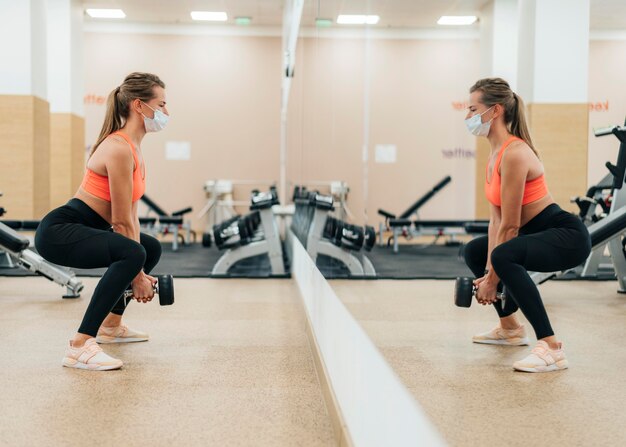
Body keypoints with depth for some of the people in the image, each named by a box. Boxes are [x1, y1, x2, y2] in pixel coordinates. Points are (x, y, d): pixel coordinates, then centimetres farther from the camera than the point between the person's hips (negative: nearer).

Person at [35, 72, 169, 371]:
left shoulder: (133, 147, 10)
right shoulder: (119, 149, -20)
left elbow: (131, 214, 11)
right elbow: (121, 221, -19)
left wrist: (139, 270, 8)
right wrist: (137, 274, -13)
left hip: (80, 230, 11)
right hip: (58, 232, -11)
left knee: (151, 248, 25)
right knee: (132, 254, -35)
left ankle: (111, 326, 33)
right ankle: (80, 347, -31)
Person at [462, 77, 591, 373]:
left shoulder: (514, 153, -22)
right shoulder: (496, 152, 7)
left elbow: (510, 225, -21)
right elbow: (495, 219, 6)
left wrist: (492, 277, -14)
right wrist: (488, 270, 0)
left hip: (567, 235, -11)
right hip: (538, 232, 11)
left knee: (504, 258, -37)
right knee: (475, 251, 23)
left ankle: (551, 349, -30)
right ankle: (510, 328, 32)